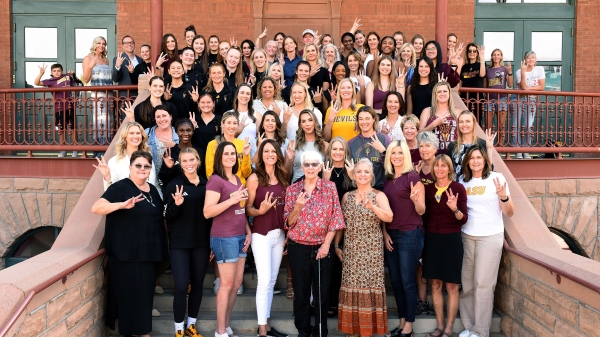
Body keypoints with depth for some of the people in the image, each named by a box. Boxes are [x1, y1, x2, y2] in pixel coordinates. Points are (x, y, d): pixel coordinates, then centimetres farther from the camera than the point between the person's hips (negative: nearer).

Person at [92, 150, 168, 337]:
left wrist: (161, 246, 18)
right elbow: (96, 208, -22)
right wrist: (122, 205, -37)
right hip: (126, 252, -6)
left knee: (145, 292, 13)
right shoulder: (120, 187, -10)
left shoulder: (153, 190, 10)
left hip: (148, 251, 6)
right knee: (128, 292, 1)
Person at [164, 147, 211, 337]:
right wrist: (177, 204, -26)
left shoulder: (206, 184, 5)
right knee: (181, 286, -6)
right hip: (180, 243, -3)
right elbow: (169, 216, -5)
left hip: (202, 242, 4)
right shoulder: (174, 185, -5)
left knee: (197, 284, 11)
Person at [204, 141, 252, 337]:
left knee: (237, 283, 11)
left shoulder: (237, 179, 14)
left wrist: (248, 232, 10)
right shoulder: (215, 180, -10)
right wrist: (232, 200, -24)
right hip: (224, 238, -8)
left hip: (240, 236, 8)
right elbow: (207, 212, -18)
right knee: (227, 284, -2)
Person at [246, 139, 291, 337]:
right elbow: (248, 208, -6)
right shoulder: (254, 178, -7)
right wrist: (260, 210, -26)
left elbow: (286, 207, 13)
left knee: (272, 281, 11)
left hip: (280, 234, 5)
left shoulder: (283, 177, 8)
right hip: (261, 235, -5)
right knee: (264, 281, -8)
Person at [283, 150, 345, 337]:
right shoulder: (292, 189, 1)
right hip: (298, 248, 1)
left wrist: (326, 245, -9)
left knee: (322, 292, 7)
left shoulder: (330, 187, -1)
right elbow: (289, 222, 0)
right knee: (301, 292, 7)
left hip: (322, 247, 0)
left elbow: (335, 218, -3)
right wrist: (297, 207, -19)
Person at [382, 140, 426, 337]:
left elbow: (421, 211, -8)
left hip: (410, 235, -6)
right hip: (390, 236, 6)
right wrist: (384, 233, 4)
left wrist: (415, 199, -28)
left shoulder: (413, 177, -8)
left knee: (408, 282, 0)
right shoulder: (387, 179, 10)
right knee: (395, 281, 12)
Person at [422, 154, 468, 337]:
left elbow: (463, 218, -12)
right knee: (435, 284, 11)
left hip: (451, 240, -4)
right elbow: (424, 214, 9)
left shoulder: (458, 188, -7)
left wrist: (455, 208, -27)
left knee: (451, 286, 4)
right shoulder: (428, 188, 4)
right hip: (432, 239, 4)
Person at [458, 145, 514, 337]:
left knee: (483, 284, -1)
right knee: (466, 283, 6)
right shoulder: (463, 181, 7)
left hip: (490, 237, -4)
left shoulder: (496, 177, -4)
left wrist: (503, 197, -23)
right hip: (466, 236, 4)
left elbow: (509, 213, -4)